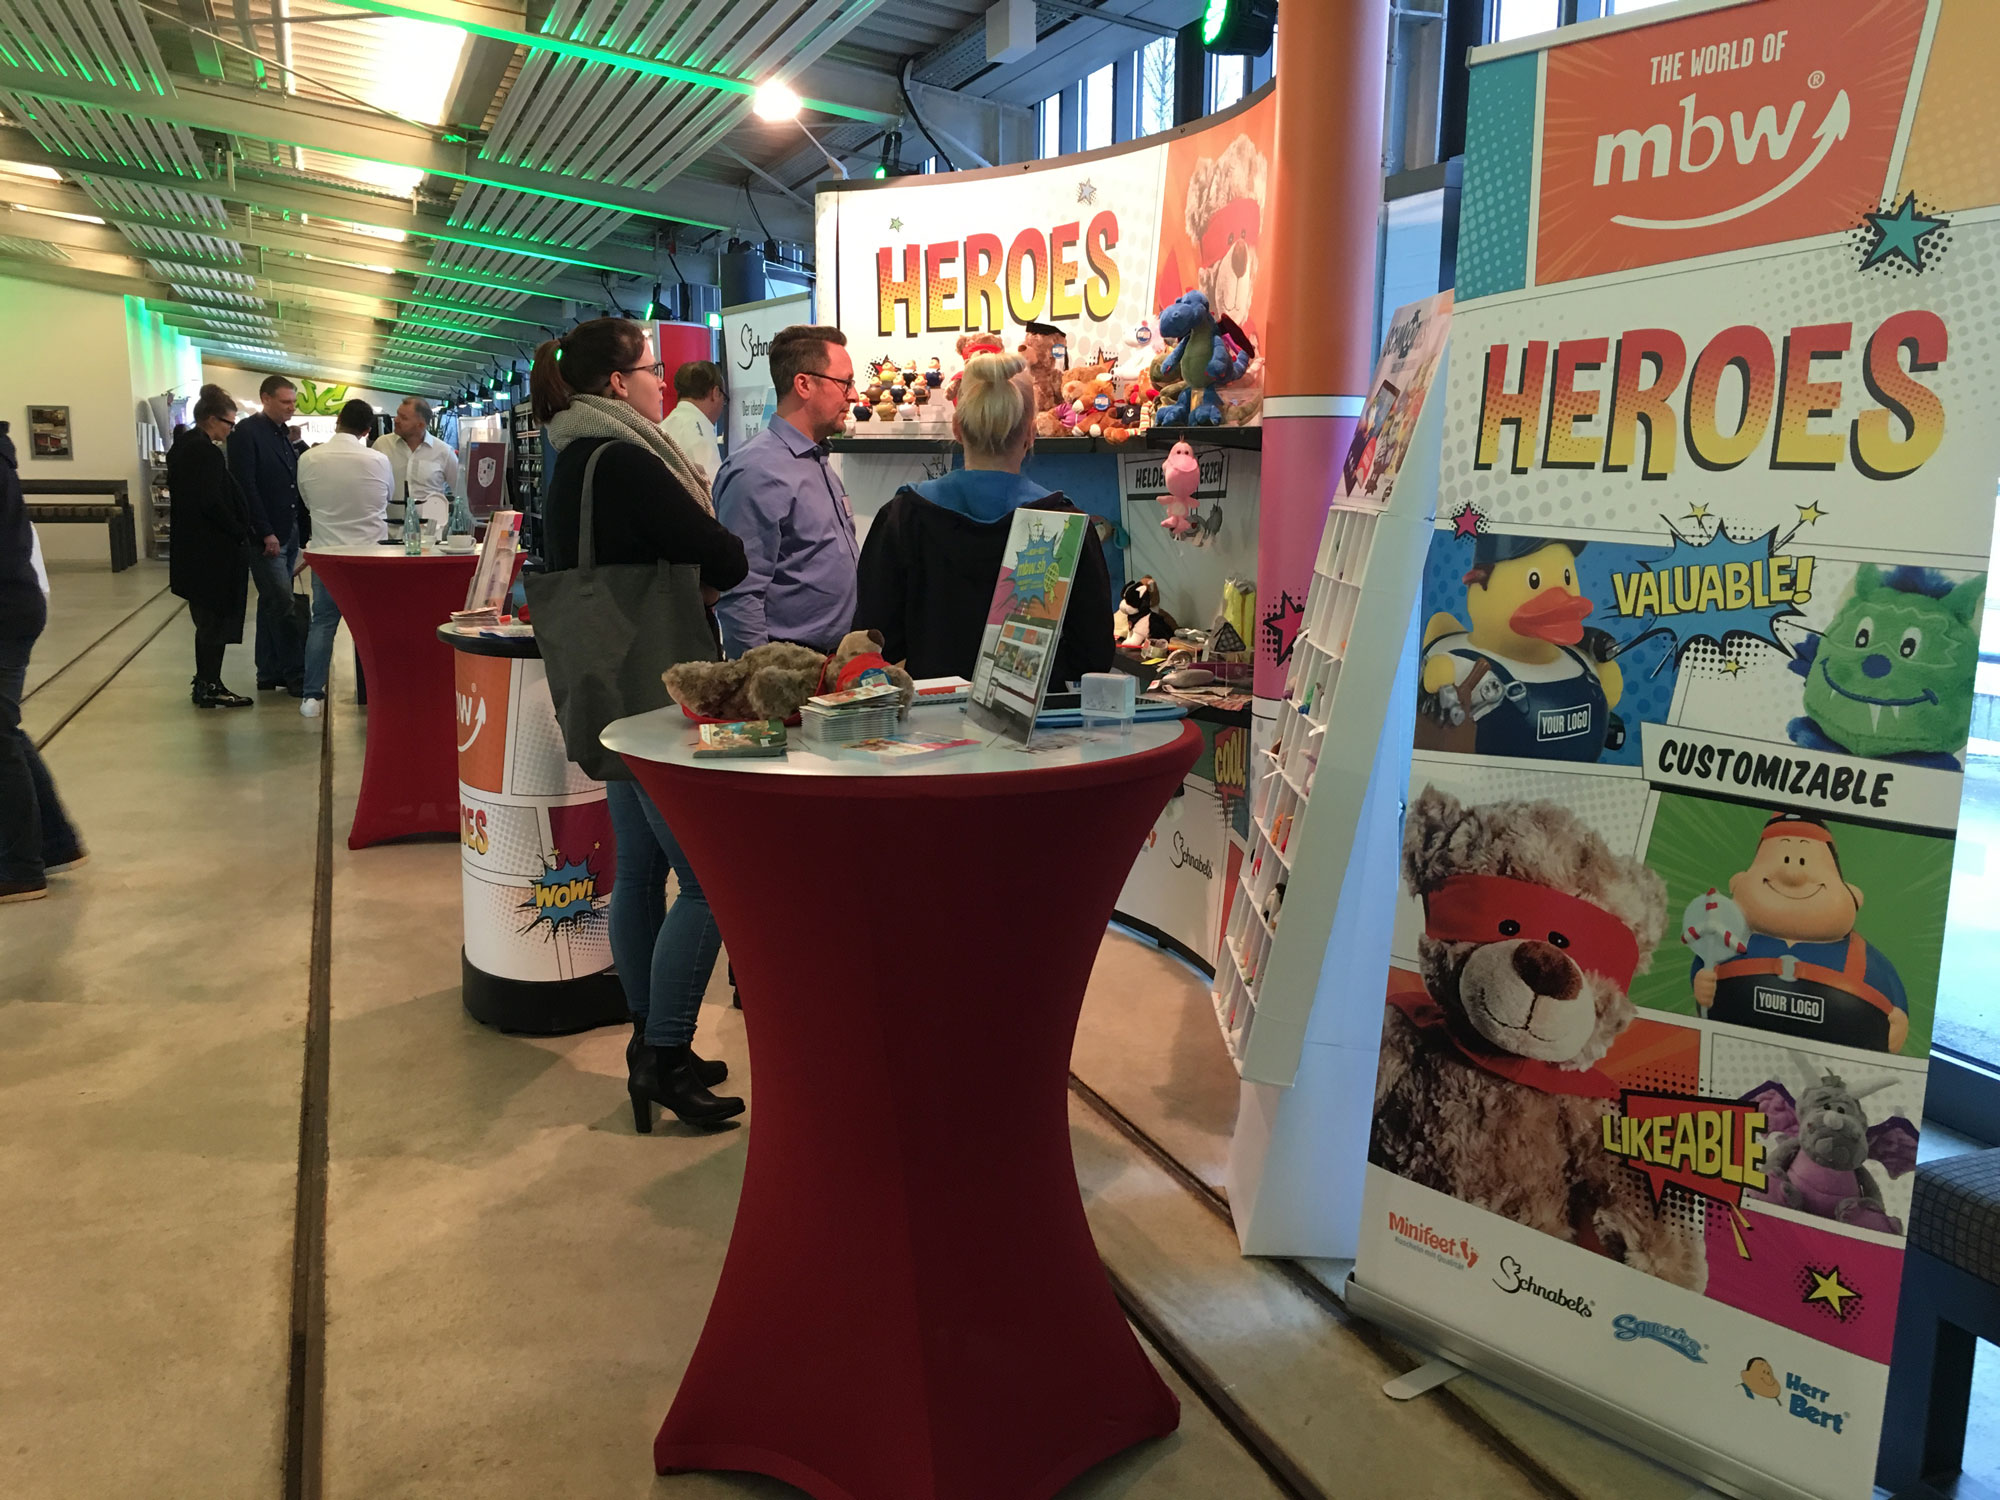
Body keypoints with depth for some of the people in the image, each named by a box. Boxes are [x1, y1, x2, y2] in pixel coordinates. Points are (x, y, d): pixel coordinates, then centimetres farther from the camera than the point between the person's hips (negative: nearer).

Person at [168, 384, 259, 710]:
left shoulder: (182, 446, 12)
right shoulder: (206, 452, -17)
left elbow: (179, 491, 16)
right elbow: (212, 502, -23)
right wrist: (240, 533, -11)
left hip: (191, 547, 10)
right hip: (214, 551, -10)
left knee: (207, 619, 17)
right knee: (216, 619, -1)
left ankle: (205, 683, 24)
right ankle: (209, 688, 4)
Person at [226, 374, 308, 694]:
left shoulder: (282, 435, 16)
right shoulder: (247, 432, -9)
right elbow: (245, 486, -16)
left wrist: (300, 529, 11)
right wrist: (266, 533, -18)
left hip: (287, 534, 8)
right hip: (266, 536, -8)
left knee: (272, 605, 12)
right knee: (283, 607, -8)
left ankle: (269, 674, 17)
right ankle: (296, 675, -4)